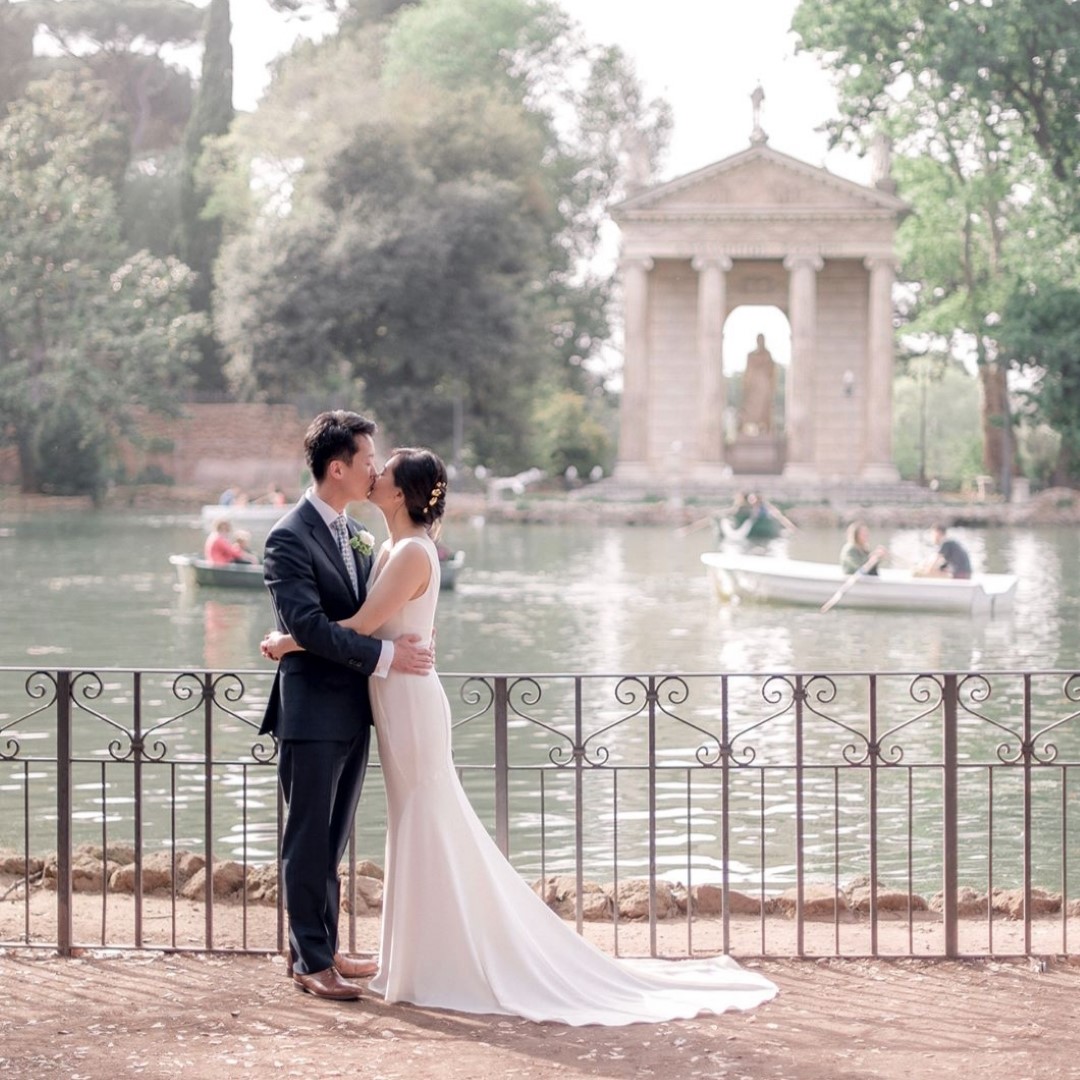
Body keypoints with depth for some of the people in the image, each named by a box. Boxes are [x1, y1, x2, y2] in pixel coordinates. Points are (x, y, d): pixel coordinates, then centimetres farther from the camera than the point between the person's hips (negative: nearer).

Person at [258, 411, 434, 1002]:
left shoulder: (355, 534, 13)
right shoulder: (289, 539, -14)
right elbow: (308, 625, -23)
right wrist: (385, 655, -23)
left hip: (353, 710, 8)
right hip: (313, 713, -8)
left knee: (333, 839, 15)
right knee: (309, 840, 1)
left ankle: (319, 947, 25)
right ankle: (310, 959, 9)